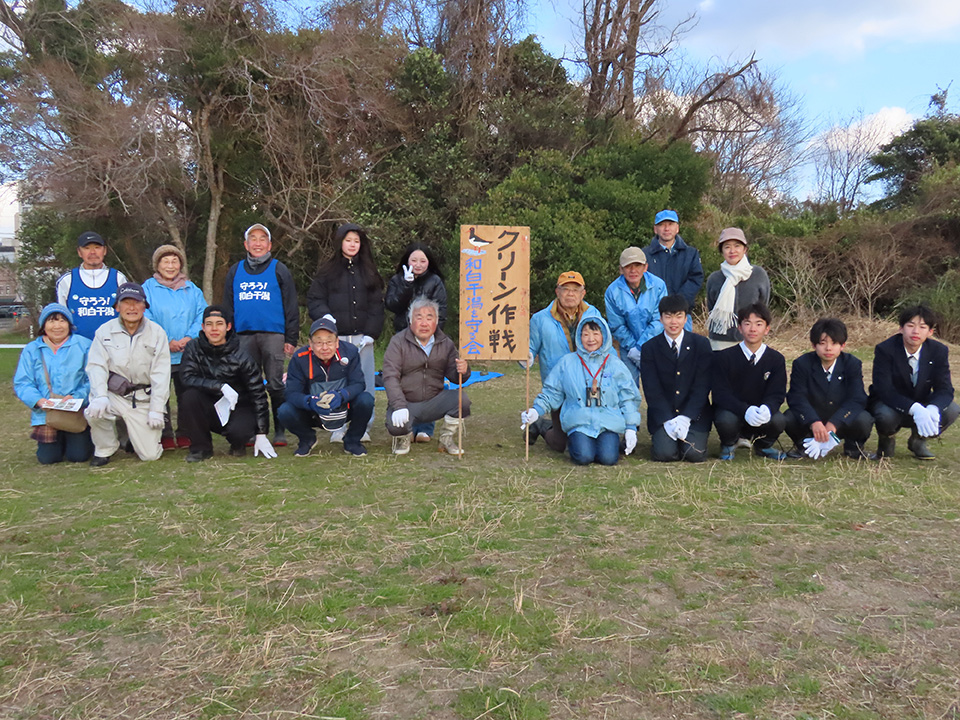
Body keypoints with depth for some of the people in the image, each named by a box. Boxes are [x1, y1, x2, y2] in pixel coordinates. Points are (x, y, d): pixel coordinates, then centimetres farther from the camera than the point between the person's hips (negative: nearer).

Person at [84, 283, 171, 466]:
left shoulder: (157, 333, -1)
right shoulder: (105, 331, 2)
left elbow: (161, 374, -3)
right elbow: (96, 366, -5)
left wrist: (156, 410, -9)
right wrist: (100, 396, -23)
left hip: (143, 400, 0)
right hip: (113, 395, 0)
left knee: (150, 454, -7)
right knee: (94, 411, -32)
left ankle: (131, 433, 30)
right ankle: (104, 449, 0)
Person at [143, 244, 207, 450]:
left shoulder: (192, 289, 13)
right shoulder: (148, 288, 5)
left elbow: (202, 316, 4)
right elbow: (146, 321, -5)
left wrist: (189, 338, -13)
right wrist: (167, 343, -15)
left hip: (188, 354, 2)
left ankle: (184, 434, 15)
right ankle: (165, 435, 9)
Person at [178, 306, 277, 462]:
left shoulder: (240, 357, -12)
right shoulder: (194, 348, -6)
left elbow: (258, 395, -12)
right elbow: (186, 378, -18)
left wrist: (261, 435, -15)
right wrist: (221, 386, -29)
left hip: (238, 408, -2)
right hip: (210, 408, 2)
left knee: (239, 431, -34)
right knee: (190, 395, -27)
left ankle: (237, 443, 7)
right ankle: (201, 448, -8)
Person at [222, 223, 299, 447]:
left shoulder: (279, 270, 7)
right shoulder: (235, 272, 17)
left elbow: (291, 306, 4)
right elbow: (227, 307, 19)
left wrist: (291, 339, -3)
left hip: (273, 335, -3)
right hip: (244, 335, 3)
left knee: (276, 385, -5)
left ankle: (280, 431, 2)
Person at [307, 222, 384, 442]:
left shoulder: (369, 272, 12)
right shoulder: (327, 271, 7)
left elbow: (376, 305, 7)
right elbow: (314, 300, 3)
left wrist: (371, 333, -3)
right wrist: (325, 316, -17)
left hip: (362, 336, 2)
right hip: (336, 337, -1)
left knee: (364, 382, 2)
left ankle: (363, 427, 12)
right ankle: (337, 429, 8)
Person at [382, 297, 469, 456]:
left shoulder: (445, 343, 6)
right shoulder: (398, 342, -5)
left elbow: (452, 376, 6)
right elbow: (390, 377, -13)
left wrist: (462, 371, -21)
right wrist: (399, 406, -27)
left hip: (434, 402, 3)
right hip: (406, 403, -3)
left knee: (462, 400, -24)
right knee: (396, 426, -33)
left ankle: (446, 438, 4)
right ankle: (404, 437, 8)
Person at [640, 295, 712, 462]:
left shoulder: (701, 344, 2)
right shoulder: (649, 348, 2)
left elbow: (702, 386, -4)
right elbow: (652, 390, -4)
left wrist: (686, 418, -15)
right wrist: (668, 420, -16)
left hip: (694, 414, 0)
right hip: (662, 415, 0)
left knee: (694, 454, -19)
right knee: (664, 454, -21)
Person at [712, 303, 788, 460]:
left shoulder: (776, 359, -2)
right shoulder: (723, 357, -9)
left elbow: (776, 394, -8)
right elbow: (721, 394, -16)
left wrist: (767, 409, -33)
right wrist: (745, 410, -34)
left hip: (761, 413, 2)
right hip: (730, 411, -2)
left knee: (778, 420, -29)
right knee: (726, 420, -36)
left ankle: (763, 446, 8)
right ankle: (728, 445, 4)